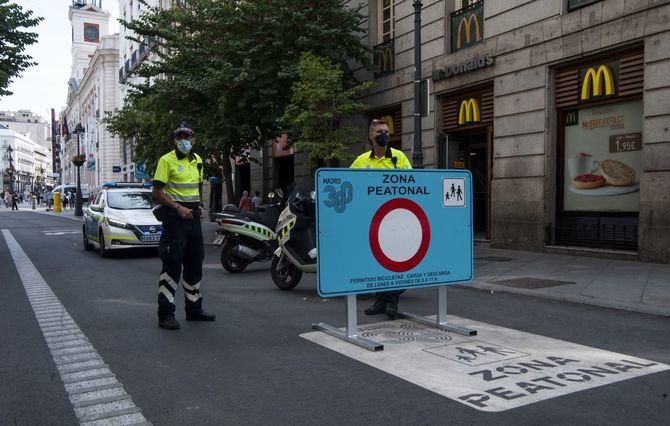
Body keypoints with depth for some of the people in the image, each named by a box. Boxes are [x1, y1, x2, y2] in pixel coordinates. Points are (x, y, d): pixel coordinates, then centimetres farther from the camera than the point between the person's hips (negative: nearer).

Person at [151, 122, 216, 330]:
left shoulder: (197, 160, 13)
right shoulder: (167, 160, -7)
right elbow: (156, 191, -11)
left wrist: (197, 205, 11)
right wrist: (178, 207, -18)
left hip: (193, 216, 7)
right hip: (174, 216, -7)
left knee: (194, 264, 13)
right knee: (172, 264, -8)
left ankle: (194, 308, 26)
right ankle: (165, 314, -1)